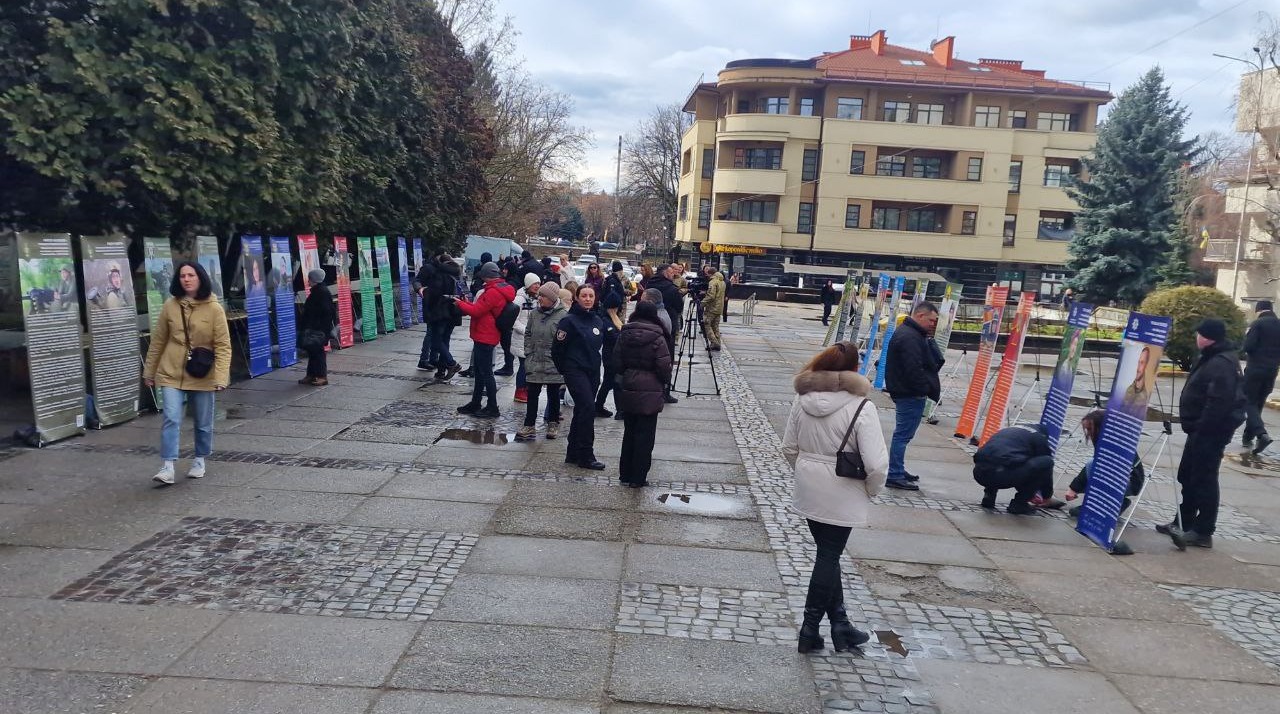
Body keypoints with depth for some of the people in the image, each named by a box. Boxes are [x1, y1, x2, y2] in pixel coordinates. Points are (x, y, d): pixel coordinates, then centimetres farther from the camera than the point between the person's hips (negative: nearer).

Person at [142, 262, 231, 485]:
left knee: (203, 423, 11)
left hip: (202, 376, -1)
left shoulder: (214, 308, -8)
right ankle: (167, 467, -5)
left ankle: (199, 461, 30)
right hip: (171, 374, 1)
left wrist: (221, 376, -17)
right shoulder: (170, 305, 0)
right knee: (171, 419, -9)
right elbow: (158, 341, 8)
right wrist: (149, 371, 11)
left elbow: (223, 346, -9)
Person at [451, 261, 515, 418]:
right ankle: (475, 404, 27)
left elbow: (476, 311, -18)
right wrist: (466, 303, 10)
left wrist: (460, 303, -3)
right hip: (484, 336, 10)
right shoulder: (501, 290, 13)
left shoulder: (493, 292, -20)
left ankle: (492, 408, 3)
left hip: (484, 338, -10)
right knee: (479, 370, 17)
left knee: (485, 372, -4)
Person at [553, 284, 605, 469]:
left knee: (582, 411, 11)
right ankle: (586, 456, -8)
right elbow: (557, 348, -7)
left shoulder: (598, 321, 10)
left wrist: (596, 365, 16)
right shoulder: (569, 320, -10)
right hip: (575, 371, -7)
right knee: (588, 408, -15)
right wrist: (565, 370, 1)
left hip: (593, 372, 7)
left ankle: (573, 454, 20)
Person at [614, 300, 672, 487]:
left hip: (627, 391, 5)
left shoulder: (624, 335, 0)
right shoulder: (657, 338, -13)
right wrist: (665, 381, 8)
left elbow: (616, 363, 2)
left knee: (629, 433, 16)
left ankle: (625, 474, 23)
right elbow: (664, 367, -12)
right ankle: (638, 478, 8)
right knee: (645, 436, 4)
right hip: (650, 394, -4)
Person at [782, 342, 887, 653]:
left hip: (809, 490, 5)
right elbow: (877, 463, -20)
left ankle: (839, 623, 28)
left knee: (828, 554, 18)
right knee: (829, 557, 9)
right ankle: (810, 629, 16)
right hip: (842, 496, -5)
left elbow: (789, 447, 4)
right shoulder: (861, 406, -18)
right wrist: (871, 490, -1)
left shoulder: (802, 399, -3)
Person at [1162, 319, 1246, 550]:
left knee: (1203, 479, -6)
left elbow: (1219, 402, -27)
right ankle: (1183, 523, 27)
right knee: (1188, 476, 17)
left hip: (1210, 432, -11)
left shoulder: (1221, 364, -19)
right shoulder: (1213, 359, 15)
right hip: (1202, 430, 11)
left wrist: (1201, 429, -25)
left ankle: (1203, 532, 0)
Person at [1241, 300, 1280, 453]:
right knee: (1258, 404, 15)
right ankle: (1248, 437, 19)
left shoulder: (1258, 323, -9)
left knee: (1249, 402, -1)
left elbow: (1248, 346, -16)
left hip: (1255, 368, -6)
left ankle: (1262, 434, -21)